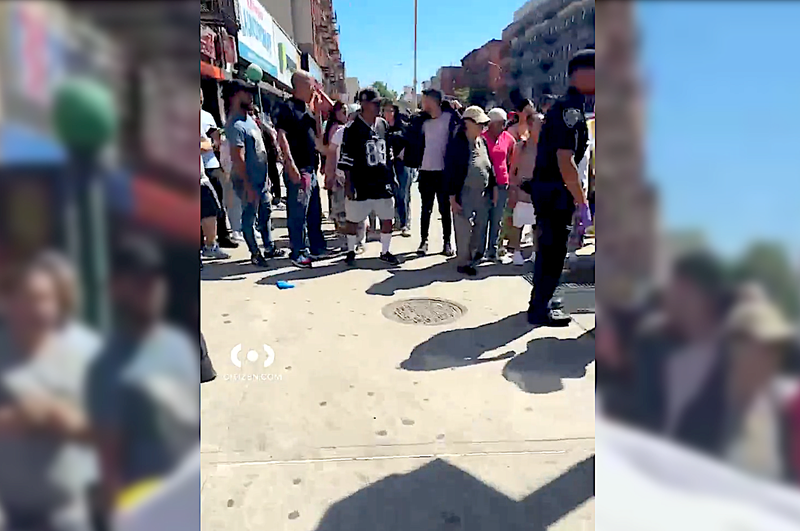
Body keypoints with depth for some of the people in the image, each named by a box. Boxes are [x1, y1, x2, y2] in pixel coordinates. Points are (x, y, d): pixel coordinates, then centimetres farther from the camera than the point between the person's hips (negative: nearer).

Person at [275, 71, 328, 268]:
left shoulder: (306, 108, 16)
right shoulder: (287, 107, -9)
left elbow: (318, 136, 18)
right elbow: (282, 136, -17)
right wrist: (291, 166, -24)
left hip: (311, 168, 9)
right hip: (297, 170, -9)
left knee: (315, 211, 16)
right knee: (298, 213, -3)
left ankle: (317, 248, 28)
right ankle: (298, 254, 5)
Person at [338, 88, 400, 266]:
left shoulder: (384, 125, 8)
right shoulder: (352, 128, -8)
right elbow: (346, 159, -9)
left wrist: (391, 177, 16)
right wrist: (348, 183, -12)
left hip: (383, 183, 5)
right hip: (360, 185, -5)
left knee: (388, 218, 8)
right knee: (353, 219, 6)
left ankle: (385, 252, 23)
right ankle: (351, 252, 23)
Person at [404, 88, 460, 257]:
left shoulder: (449, 118, -6)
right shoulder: (422, 121, 8)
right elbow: (413, 139, 14)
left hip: (443, 172, -4)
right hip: (426, 171, 4)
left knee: (445, 208, 7)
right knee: (426, 209, 10)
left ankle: (447, 242, 16)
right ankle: (423, 241, 18)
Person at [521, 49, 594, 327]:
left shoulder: (565, 107, 15)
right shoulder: (571, 109, -17)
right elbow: (565, 161, -25)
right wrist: (582, 203, -23)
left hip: (549, 190, 10)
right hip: (554, 192, -10)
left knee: (550, 249, 18)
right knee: (553, 251, 0)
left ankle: (541, 302, 31)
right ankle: (540, 310, 11)